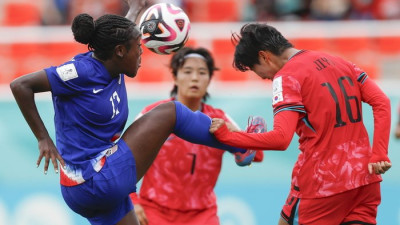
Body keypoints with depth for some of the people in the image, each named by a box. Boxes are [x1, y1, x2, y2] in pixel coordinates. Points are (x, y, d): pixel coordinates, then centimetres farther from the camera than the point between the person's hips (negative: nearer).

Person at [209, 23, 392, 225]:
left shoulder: (286, 77, -9)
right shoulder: (338, 62, 13)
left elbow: (280, 139, -21)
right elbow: (382, 103, 7)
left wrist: (226, 136, -13)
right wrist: (379, 155, 1)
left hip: (321, 184, -6)